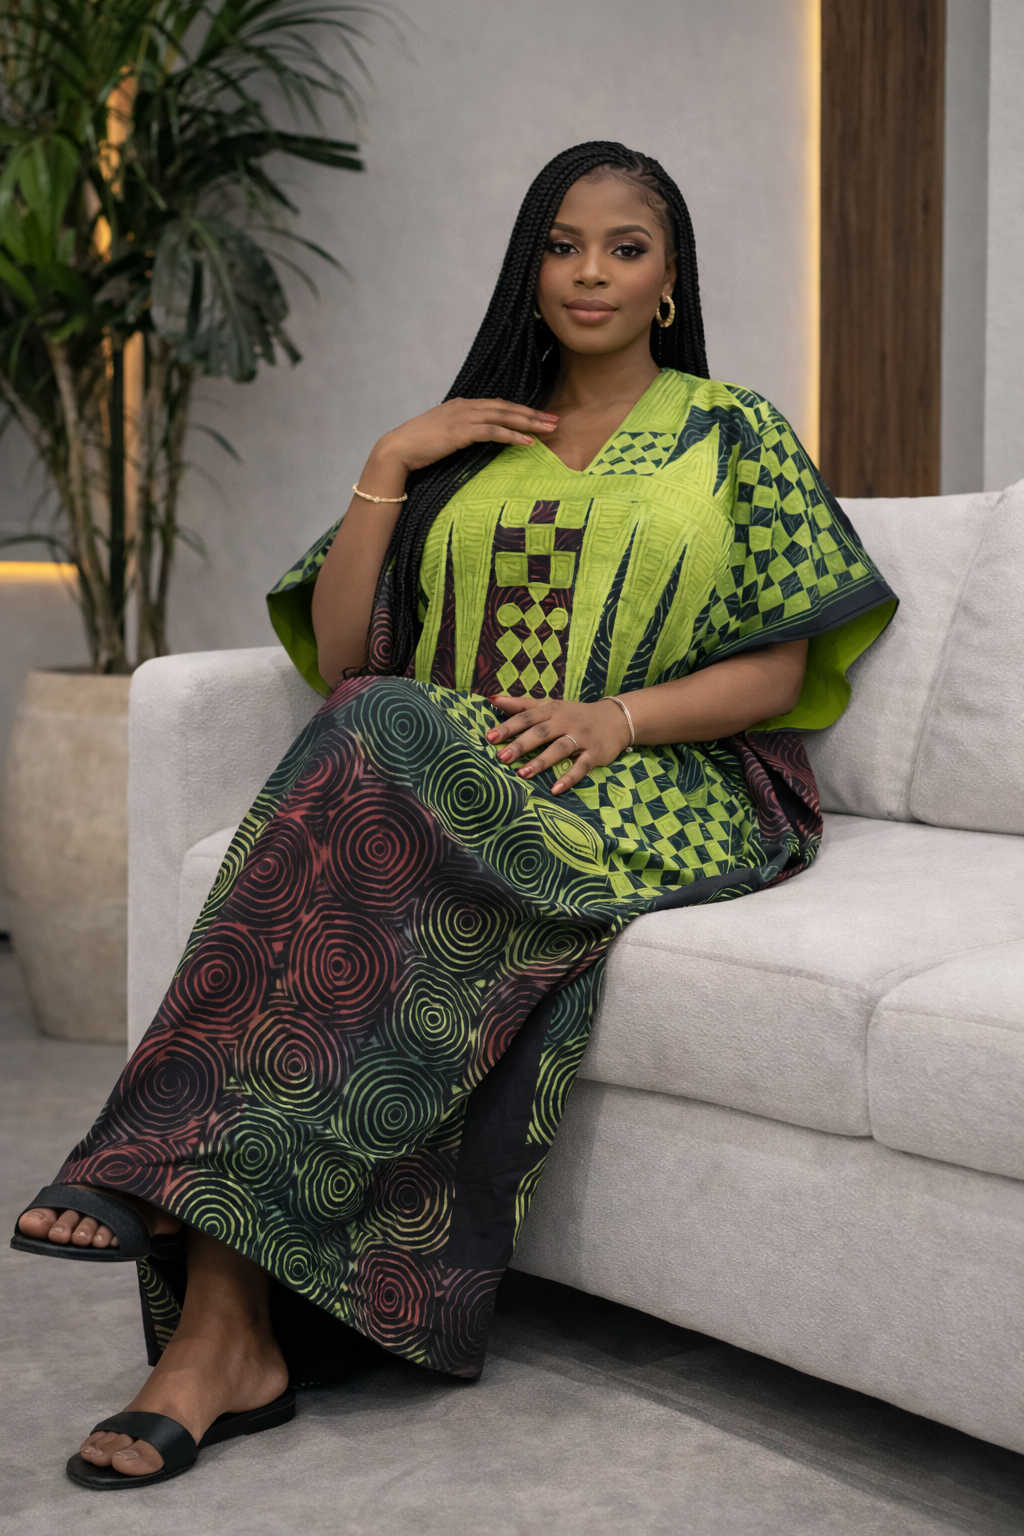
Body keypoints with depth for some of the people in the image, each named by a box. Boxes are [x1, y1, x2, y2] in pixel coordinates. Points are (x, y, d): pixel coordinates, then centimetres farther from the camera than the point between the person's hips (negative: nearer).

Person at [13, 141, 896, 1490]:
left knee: (384, 752, -34)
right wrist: (388, 468, 2)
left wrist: (615, 716, -14)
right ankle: (229, 1325, -39)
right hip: (448, 782, 3)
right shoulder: (467, 444, 21)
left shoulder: (736, 437, 13)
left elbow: (779, 672, 3)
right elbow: (340, 659, 12)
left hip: (668, 794, -3)